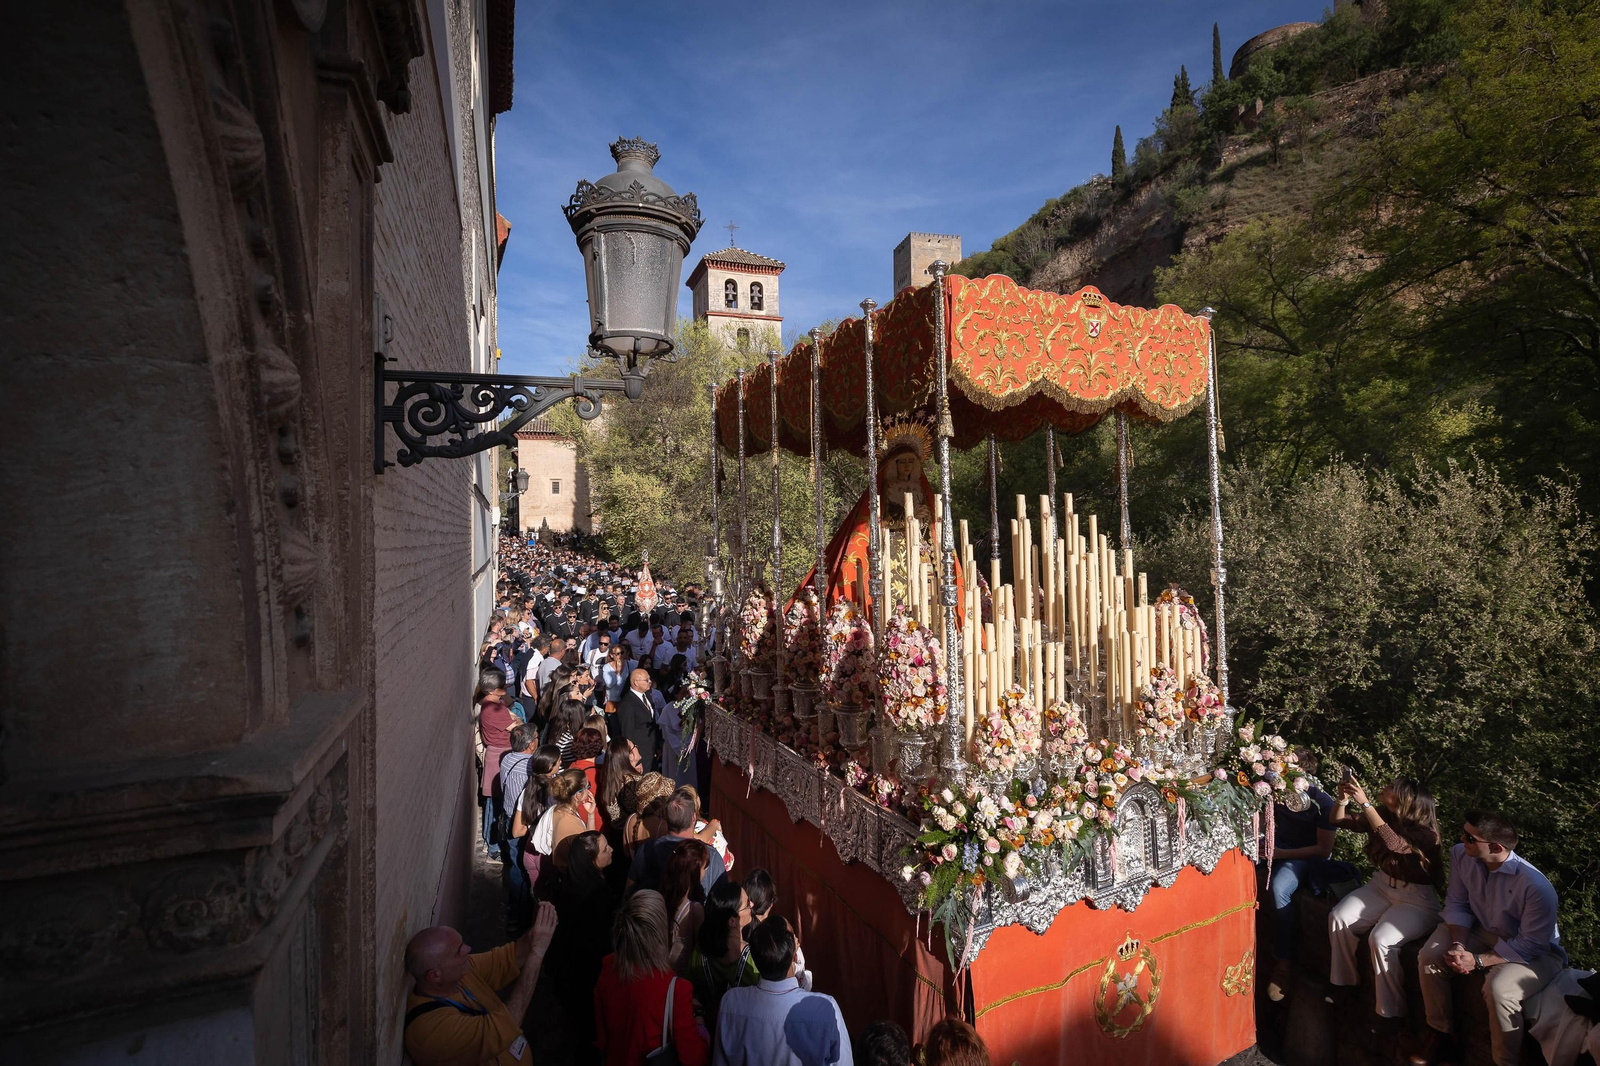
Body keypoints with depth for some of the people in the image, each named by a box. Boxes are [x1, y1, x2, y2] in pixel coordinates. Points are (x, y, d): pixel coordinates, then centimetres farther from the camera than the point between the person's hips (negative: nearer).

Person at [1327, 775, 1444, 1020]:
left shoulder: (1425, 832, -23)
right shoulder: (1382, 815, -6)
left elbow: (1393, 843, -42)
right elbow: (1339, 820, 2)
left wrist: (1365, 803, -43)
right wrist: (1343, 798, -17)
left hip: (1417, 900, -6)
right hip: (1382, 886, 6)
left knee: (1380, 940, -27)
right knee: (1338, 918, -14)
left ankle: (1392, 1012, -8)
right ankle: (1345, 984, 2)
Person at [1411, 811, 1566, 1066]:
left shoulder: (1537, 887, -35)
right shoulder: (1460, 854, -21)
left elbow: (1531, 945, -23)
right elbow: (1457, 904, -6)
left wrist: (1478, 960, -26)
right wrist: (1459, 945, -20)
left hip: (1535, 952, -5)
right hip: (1483, 929, 5)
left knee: (1498, 989, -31)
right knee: (1430, 957, -13)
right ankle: (1439, 1031, 11)